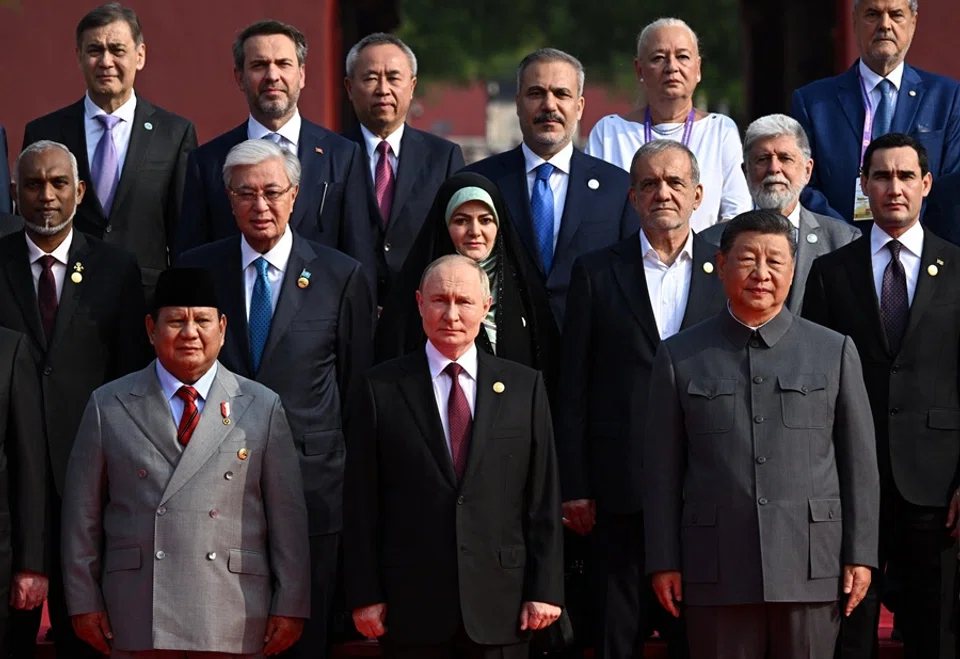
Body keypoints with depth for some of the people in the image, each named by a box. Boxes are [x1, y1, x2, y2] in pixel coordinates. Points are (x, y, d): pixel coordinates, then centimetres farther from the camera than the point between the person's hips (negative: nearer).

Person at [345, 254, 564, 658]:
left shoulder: (524, 387, 7)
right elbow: (361, 502, 2)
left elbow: (543, 498, 6)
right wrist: (365, 596, -3)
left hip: (500, 607, 1)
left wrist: (545, 590, 0)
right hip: (411, 607, -1)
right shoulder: (382, 389, 4)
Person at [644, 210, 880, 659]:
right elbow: (663, 469, 7)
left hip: (811, 567, 0)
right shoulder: (679, 357, 8)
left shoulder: (835, 352, 9)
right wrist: (663, 561, 2)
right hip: (717, 572, 0)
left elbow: (859, 461, 8)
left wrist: (860, 555, 2)